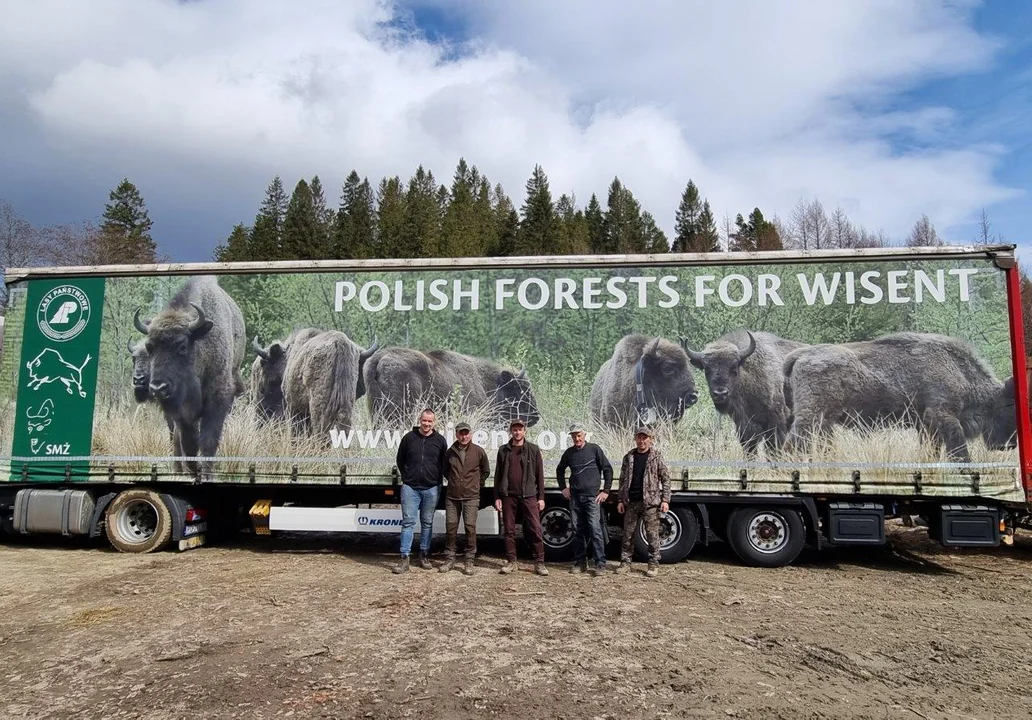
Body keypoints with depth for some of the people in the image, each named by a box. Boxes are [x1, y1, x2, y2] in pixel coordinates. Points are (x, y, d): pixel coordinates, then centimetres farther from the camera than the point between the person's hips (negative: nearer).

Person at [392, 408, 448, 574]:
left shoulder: (440, 440, 2)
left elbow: (444, 464, 11)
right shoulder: (409, 437, 1)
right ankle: (404, 559, 0)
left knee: (427, 523, 9)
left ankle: (424, 556, 20)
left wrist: (438, 479, 5)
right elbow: (400, 460, 12)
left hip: (431, 488, 1)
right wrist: (406, 477, 7)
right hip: (410, 487, -1)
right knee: (408, 521, -2)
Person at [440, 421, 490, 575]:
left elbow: (486, 471, 11)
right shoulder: (450, 452, 4)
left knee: (470, 527, -5)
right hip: (452, 496, 2)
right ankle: (449, 559, 16)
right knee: (451, 527, 4)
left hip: (471, 496, -2)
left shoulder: (478, 451, -2)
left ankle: (469, 561, 5)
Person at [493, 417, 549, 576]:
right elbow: (498, 475, 10)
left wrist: (541, 497, 0)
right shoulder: (503, 450, 9)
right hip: (508, 496, 2)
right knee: (509, 530, 6)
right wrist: (497, 497, 4)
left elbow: (539, 474, 5)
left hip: (529, 496, -1)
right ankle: (511, 561, 15)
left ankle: (539, 562, 3)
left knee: (536, 529, -4)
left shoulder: (533, 450, 5)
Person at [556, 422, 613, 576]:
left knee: (595, 529, -9)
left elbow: (608, 469, 1)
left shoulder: (594, 449, -2)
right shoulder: (569, 452, 9)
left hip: (592, 496, -4)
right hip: (574, 497, 4)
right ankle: (580, 561, 16)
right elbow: (560, 470, 25)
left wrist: (606, 490, -3)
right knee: (578, 531, 7)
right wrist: (563, 488, 16)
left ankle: (600, 563, -4)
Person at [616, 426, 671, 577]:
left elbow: (666, 478, 0)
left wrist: (665, 499, -7)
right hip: (631, 502, 3)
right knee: (628, 533, 7)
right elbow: (623, 480, 13)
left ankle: (653, 564, 9)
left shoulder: (657, 456, 1)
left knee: (652, 534, 0)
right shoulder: (628, 457, 10)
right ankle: (625, 562, 16)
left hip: (651, 501, -3)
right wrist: (621, 500, 8)